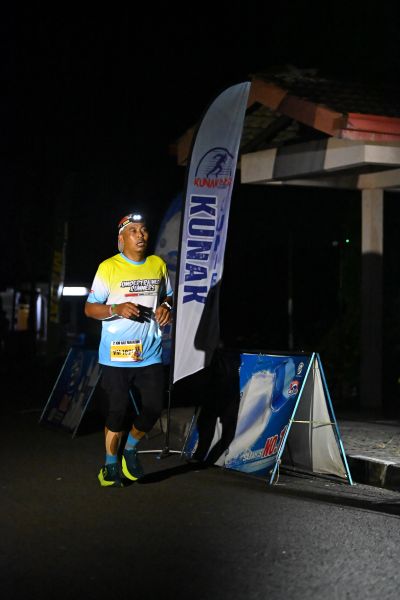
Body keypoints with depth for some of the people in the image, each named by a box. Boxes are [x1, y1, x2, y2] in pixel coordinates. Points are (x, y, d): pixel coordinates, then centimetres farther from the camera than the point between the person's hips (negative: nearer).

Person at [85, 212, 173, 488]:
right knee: (118, 412, -1)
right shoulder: (109, 268, -5)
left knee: (154, 408, 2)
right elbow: (90, 308, -3)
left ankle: (130, 449, 29)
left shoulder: (158, 265, 8)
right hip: (117, 355, -4)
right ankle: (111, 465, 19)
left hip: (150, 354, 4)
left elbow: (168, 297, 22)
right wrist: (117, 309, -22)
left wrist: (166, 308, -2)